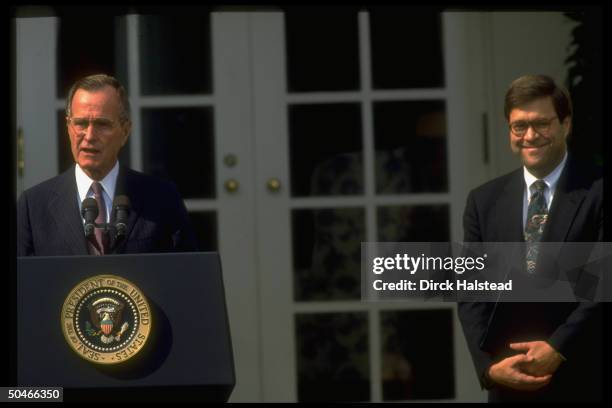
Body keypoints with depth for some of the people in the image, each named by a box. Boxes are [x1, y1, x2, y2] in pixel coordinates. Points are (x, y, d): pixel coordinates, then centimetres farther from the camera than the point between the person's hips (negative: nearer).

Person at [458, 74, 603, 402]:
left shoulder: (597, 193, -3)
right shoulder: (483, 201, 8)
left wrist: (559, 347, -16)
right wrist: (488, 364, -8)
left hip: (583, 379, -3)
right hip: (508, 379, 3)